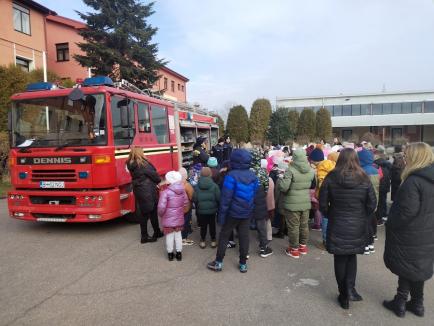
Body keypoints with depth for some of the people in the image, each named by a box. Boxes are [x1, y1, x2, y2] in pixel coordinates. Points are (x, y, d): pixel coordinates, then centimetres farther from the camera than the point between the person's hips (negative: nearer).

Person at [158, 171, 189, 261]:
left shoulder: (166, 192, -21)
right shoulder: (182, 190, -5)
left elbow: (161, 207, -22)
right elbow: (186, 203, 5)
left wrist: (160, 214, -3)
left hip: (168, 219, -4)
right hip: (179, 218, 4)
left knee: (169, 236, 11)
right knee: (178, 234, 17)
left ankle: (170, 254, 25)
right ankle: (179, 253, 26)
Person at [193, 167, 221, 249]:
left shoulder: (197, 186, -10)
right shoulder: (214, 186, -13)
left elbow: (195, 199, -6)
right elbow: (218, 198, -11)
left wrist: (197, 207, 12)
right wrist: (217, 206, 7)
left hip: (201, 210, 1)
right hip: (212, 210, -1)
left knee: (203, 226, 13)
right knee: (212, 225, 13)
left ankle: (202, 241, 23)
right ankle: (213, 241, 25)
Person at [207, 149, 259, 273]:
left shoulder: (231, 176, -19)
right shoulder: (253, 176, 0)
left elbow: (226, 197, -18)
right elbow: (254, 195, 7)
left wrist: (222, 214, -12)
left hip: (233, 212, -5)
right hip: (247, 213, 5)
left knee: (224, 236, 10)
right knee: (244, 237, 13)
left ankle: (218, 263, 19)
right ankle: (243, 264, 24)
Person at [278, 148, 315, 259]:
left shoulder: (291, 170, -20)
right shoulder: (311, 171, 0)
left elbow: (283, 187, -24)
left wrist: (279, 180, -6)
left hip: (292, 203, -5)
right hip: (306, 202, 6)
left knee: (293, 226, 6)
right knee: (304, 225, 18)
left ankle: (294, 249, 17)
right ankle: (303, 246, 33)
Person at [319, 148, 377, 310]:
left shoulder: (331, 178, -10)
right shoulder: (364, 179, -7)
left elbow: (322, 204, -8)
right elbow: (372, 204, -3)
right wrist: (364, 219, 14)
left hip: (337, 227, -1)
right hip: (358, 227, 1)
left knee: (340, 259, 13)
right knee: (352, 256, 22)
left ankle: (344, 296, 23)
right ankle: (350, 288, 6)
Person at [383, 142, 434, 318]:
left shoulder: (414, 181, -24)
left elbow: (408, 211, -26)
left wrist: (390, 224, -11)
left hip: (410, 235, -7)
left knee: (405, 269, 7)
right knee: (418, 267, 19)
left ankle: (400, 303, 20)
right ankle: (417, 304, 32)